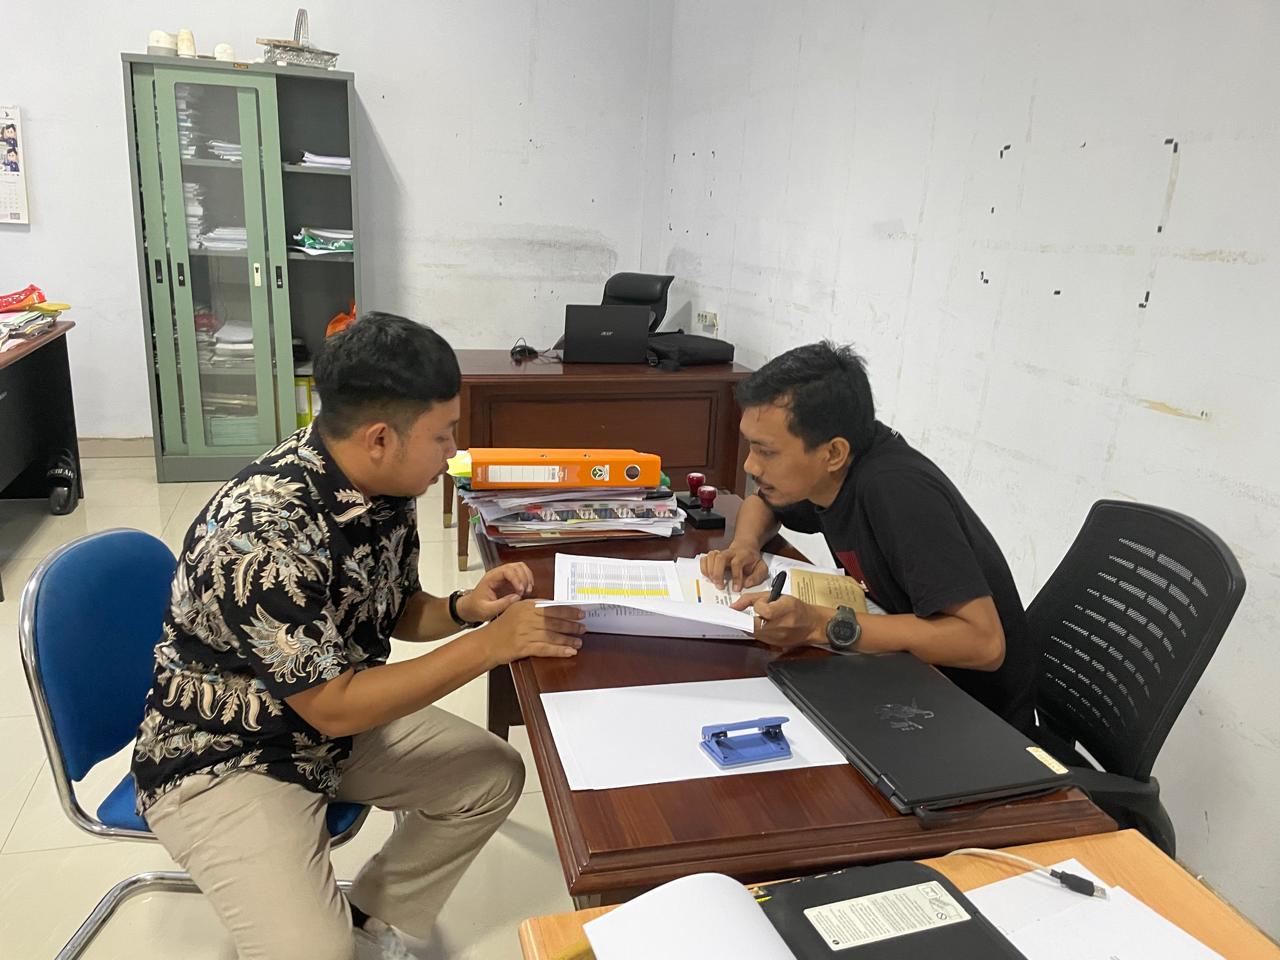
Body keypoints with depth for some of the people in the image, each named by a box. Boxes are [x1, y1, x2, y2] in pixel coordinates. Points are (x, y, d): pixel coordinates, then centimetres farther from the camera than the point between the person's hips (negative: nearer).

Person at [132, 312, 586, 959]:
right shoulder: (262, 532, -34)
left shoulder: (385, 487, -9)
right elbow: (334, 707, -29)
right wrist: (491, 645, -28)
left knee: (494, 777, 4)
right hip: (221, 757, -7)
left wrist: (464, 609, -14)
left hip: (338, 717, 8)